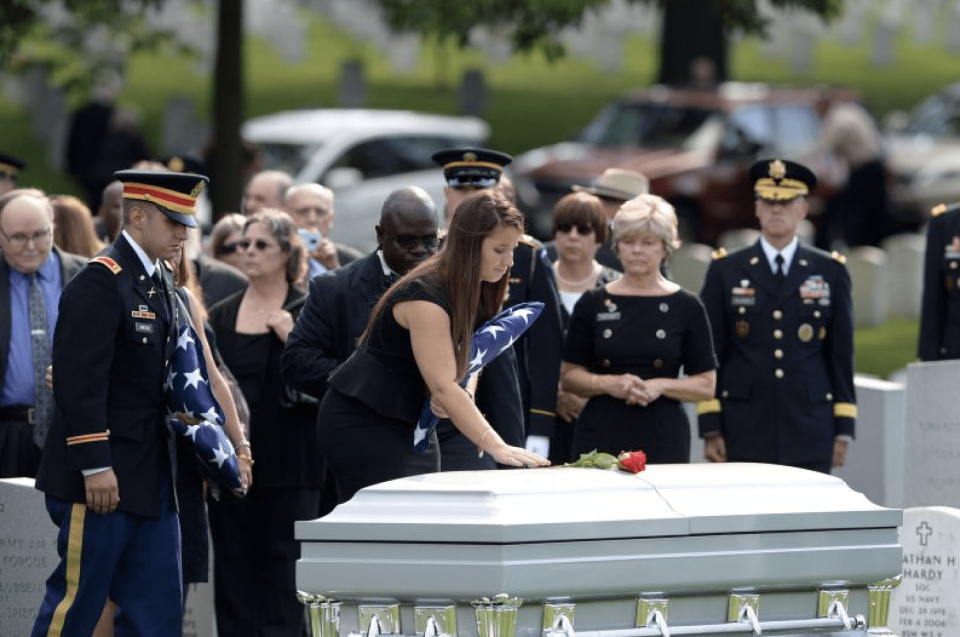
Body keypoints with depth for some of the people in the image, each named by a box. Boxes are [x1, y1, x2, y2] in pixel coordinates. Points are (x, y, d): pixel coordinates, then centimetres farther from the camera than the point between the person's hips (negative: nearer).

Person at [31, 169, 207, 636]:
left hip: (152, 475, 9)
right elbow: (80, 381, -20)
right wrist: (95, 466, -23)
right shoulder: (100, 282, -15)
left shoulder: (161, 281, 14)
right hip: (103, 477, -9)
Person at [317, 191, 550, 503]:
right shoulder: (426, 296, -22)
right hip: (359, 426, -9)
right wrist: (496, 448, -34)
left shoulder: (471, 292, 5)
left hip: (397, 425, 9)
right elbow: (443, 386, -28)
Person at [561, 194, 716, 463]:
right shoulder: (593, 304, 9)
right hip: (601, 437, 1)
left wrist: (660, 386, -11)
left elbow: (706, 385, 5)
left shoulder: (686, 307, 6)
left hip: (663, 439, -1)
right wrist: (608, 384, -9)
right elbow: (569, 376, 9)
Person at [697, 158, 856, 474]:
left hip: (809, 436, 1)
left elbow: (842, 354, 9)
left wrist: (843, 430, 4)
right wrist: (710, 429, -2)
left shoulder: (830, 272, 10)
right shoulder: (725, 271, 7)